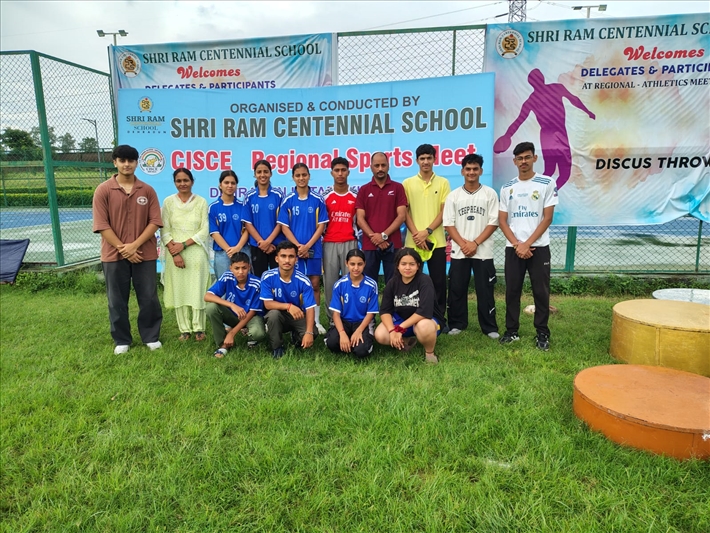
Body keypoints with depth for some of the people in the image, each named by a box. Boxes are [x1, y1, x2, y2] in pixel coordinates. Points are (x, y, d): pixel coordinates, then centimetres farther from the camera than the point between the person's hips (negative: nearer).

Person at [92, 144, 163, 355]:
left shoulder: (147, 190, 2)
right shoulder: (103, 190, -2)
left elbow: (155, 221, -3)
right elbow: (102, 225, -6)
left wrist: (135, 245, -13)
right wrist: (122, 248, -12)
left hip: (144, 254, 1)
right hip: (114, 255, -1)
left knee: (149, 298, 6)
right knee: (117, 301, 9)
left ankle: (151, 337, 22)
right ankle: (121, 340, 24)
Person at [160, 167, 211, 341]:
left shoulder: (201, 202, 3)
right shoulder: (168, 202, 5)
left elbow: (205, 230, -2)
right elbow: (164, 231, 1)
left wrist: (183, 245, -11)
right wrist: (174, 253, -10)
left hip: (196, 252, -1)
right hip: (174, 253, 1)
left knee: (197, 290, -1)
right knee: (179, 291, 3)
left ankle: (198, 328, 9)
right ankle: (185, 329, 13)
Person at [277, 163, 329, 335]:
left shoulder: (317, 200, 0)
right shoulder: (287, 201, 1)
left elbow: (321, 226, -2)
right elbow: (284, 227, 0)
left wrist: (307, 246, -11)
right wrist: (298, 246, -12)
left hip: (314, 249, 0)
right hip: (294, 249, 0)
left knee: (315, 284, 5)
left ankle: (316, 321, 14)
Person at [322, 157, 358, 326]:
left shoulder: (356, 196, 7)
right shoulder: (325, 197, 6)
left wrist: (356, 235, 2)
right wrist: (321, 240, 2)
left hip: (350, 243, 0)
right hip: (330, 244, 0)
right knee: (330, 282, 2)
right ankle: (332, 318, 11)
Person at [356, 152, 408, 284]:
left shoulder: (398, 188, 5)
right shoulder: (364, 190, 8)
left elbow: (401, 216, -3)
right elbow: (360, 219, 1)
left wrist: (384, 235, -12)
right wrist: (374, 237, -12)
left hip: (392, 244, -1)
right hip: (369, 245, 1)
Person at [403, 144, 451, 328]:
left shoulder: (443, 183, 6)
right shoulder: (407, 183, 7)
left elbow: (444, 211, 0)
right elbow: (405, 211, 2)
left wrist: (427, 231, -12)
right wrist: (416, 233, -11)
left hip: (436, 240, 0)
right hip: (413, 241, 0)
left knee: (438, 281, 4)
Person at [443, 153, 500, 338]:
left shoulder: (490, 194, 2)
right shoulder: (453, 196, 5)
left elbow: (493, 223, -3)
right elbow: (448, 224, 2)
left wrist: (475, 243, -12)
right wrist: (463, 244, -11)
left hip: (483, 252, -1)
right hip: (459, 252, 2)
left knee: (485, 290, 2)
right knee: (457, 289, 6)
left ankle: (489, 327, 12)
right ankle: (457, 324, 18)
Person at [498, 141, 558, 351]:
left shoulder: (547, 183, 0)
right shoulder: (507, 188, 8)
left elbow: (547, 218, -5)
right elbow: (502, 220, 5)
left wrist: (528, 244, -11)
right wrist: (517, 244, -8)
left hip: (539, 247, -2)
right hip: (513, 248, 3)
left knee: (541, 291, 2)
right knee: (512, 291, 6)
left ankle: (542, 333, 15)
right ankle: (512, 330, 17)